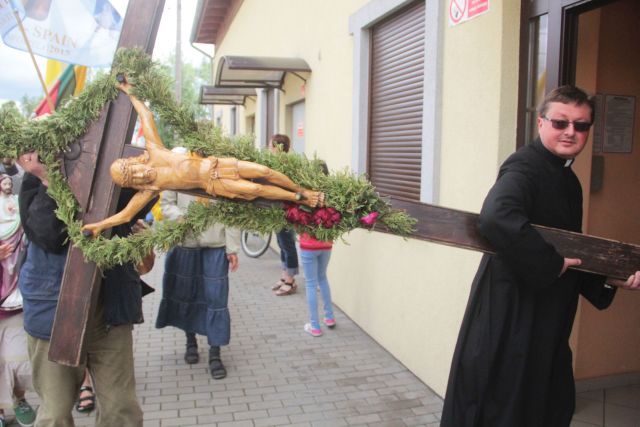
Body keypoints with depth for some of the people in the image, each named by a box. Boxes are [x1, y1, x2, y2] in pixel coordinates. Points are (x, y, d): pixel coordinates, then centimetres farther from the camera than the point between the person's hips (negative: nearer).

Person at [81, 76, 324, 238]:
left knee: (264, 171, -8)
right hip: (215, 184, -3)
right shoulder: (148, 191, -9)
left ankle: (303, 191, 13)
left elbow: (146, 116, 1)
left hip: (216, 164, 3)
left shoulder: (153, 151, -4)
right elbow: (124, 215, -8)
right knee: (256, 190, -20)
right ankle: (300, 199, 0)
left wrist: (130, 92, 4)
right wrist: (98, 226, -12)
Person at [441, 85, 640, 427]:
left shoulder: (568, 180, 12)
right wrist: (551, 263, -27)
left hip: (547, 322, 9)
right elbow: (495, 219, -37)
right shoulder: (525, 166, -16)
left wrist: (610, 277, 6)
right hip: (510, 317, -9)